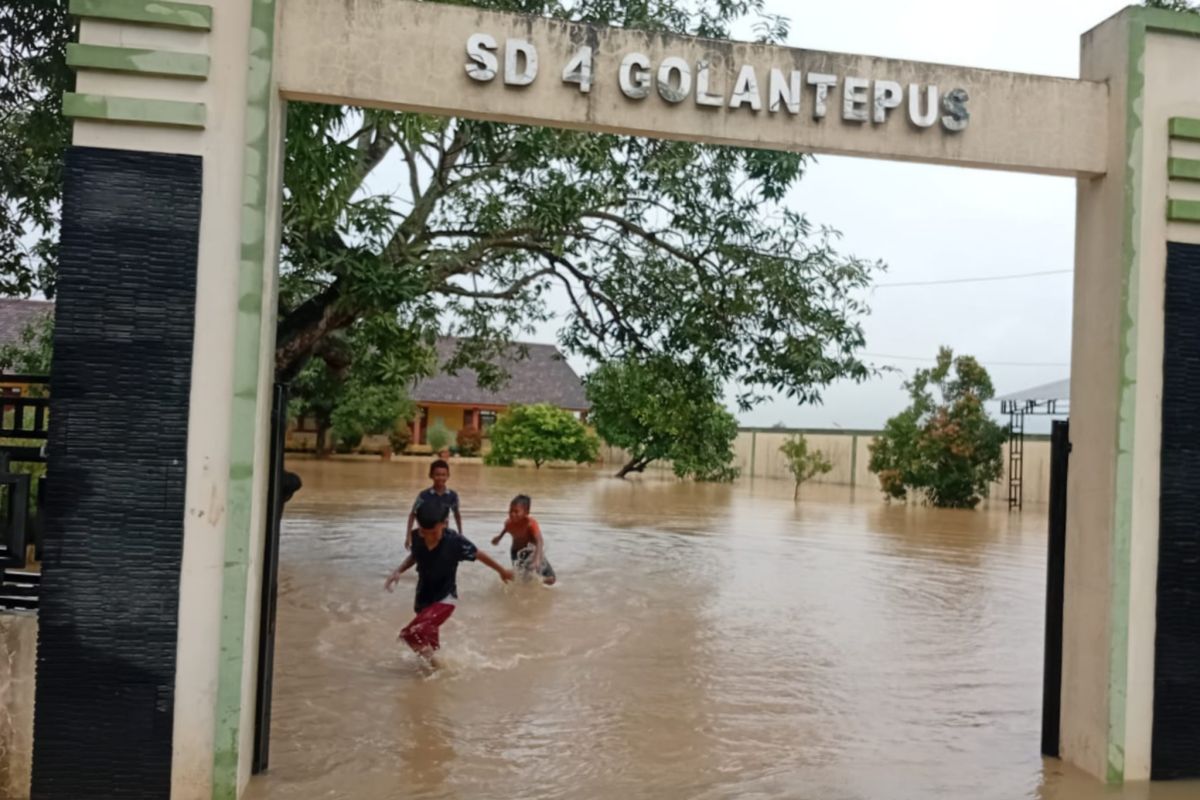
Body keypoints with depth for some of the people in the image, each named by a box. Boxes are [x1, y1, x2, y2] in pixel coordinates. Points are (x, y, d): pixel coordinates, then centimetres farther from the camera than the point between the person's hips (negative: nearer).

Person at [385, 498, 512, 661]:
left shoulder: (455, 541, -26)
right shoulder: (417, 537, -14)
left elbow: (479, 555, -9)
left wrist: (501, 571, 4)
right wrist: (398, 571, -7)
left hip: (445, 599, -5)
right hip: (423, 598, 5)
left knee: (412, 633, -24)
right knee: (429, 639, 23)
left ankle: (434, 662, 1)